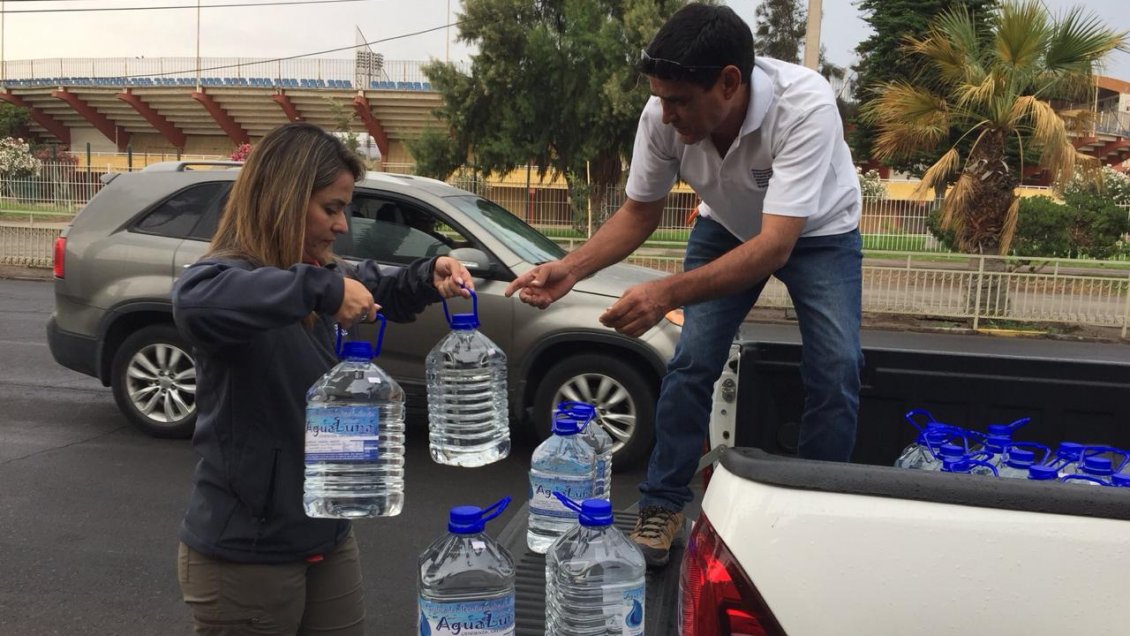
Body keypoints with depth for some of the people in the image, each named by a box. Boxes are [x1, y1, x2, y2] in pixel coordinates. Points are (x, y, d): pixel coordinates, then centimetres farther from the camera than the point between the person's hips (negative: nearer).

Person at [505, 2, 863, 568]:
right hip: (727, 226, 3)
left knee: (836, 371, -14)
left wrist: (667, 293, -57)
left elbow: (774, 246, -45)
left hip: (817, 232, -2)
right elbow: (639, 214, -11)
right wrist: (570, 268, -28)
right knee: (691, 362, -10)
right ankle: (662, 507, 5)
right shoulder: (662, 116, -28)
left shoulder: (805, 107, -40)